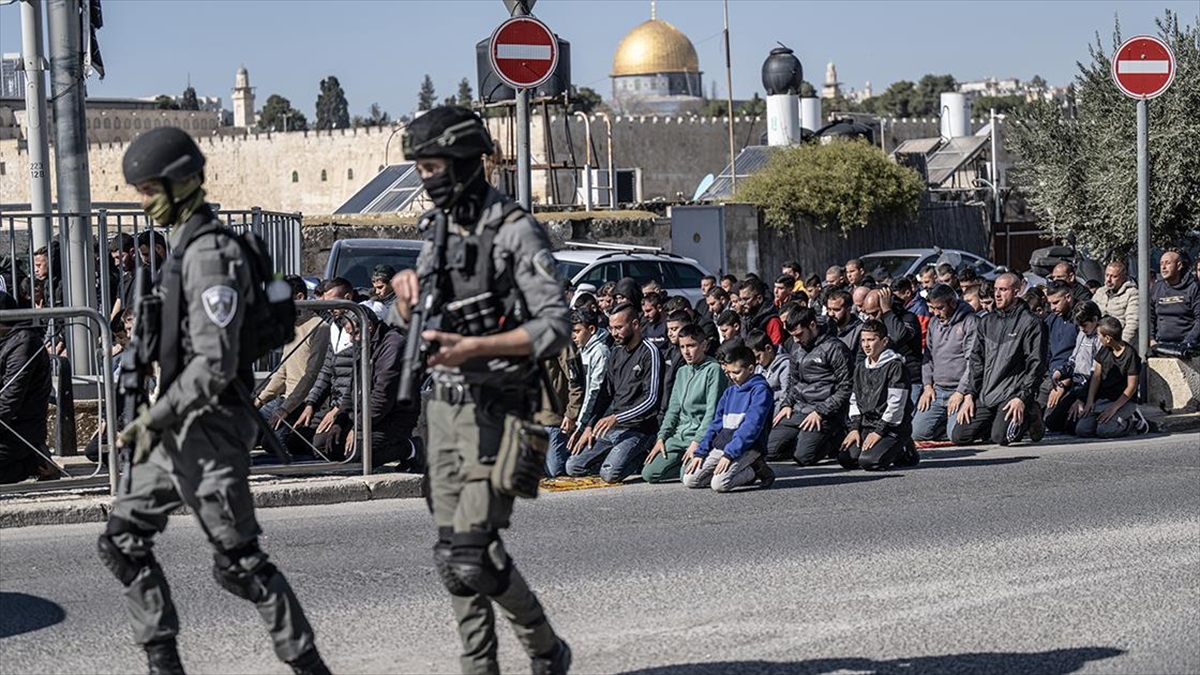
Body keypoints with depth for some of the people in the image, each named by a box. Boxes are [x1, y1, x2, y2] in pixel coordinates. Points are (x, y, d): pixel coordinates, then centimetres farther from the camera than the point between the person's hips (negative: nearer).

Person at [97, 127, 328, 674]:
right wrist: (158, 418, 20)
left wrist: (155, 419, -20)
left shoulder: (210, 255, -19)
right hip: (183, 430, 10)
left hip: (210, 429, -10)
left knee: (239, 561, -4)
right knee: (122, 540, 12)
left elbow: (214, 363, -24)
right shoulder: (186, 247, 13)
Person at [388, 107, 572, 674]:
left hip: (495, 412, -8)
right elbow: (404, 322, 23)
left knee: (470, 554, -13)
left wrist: (474, 347, -23)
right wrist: (407, 290, 0)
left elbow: (555, 326, -16)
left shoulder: (516, 232, -11)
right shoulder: (440, 231, 14)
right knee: (452, 552, 8)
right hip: (443, 408, 8)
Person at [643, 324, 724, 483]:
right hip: (679, 434, 7)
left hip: (702, 436, -7)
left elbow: (712, 411, -12)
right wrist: (661, 438, 6)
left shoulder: (713, 369, -6)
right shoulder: (682, 372, 17)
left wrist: (697, 442, -18)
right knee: (649, 474, -7)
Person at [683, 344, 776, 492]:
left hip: (746, 449, -8)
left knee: (719, 484, -29)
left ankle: (754, 471, -1)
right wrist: (700, 452, 6)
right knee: (689, 480, -7)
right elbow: (716, 423, 17)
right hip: (720, 447, 8)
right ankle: (746, 471, 3)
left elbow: (751, 426, -16)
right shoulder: (730, 391, 17)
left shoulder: (760, 390, -6)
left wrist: (729, 454, -23)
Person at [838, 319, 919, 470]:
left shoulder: (895, 366, -10)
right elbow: (855, 401, 17)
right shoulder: (861, 369, 15)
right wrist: (855, 428, 3)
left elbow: (896, 404, -16)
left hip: (893, 428, -8)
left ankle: (904, 453, 2)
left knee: (868, 461, -27)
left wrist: (879, 432, -18)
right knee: (845, 459, -11)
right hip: (867, 425, 8)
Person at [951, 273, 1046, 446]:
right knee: (959, 436, -8)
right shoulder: (986, 322, 16)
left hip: (1012, 394, -5)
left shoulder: (1029, 323, -2)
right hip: (984, 396, 6)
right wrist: (969, 394, 6)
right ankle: (997, 423, 17)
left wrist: (1023, 398, -16)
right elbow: (976, 361, 16)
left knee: (1001, 437, -25)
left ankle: (1030, 418, 6)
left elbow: (1036, 365, -7)